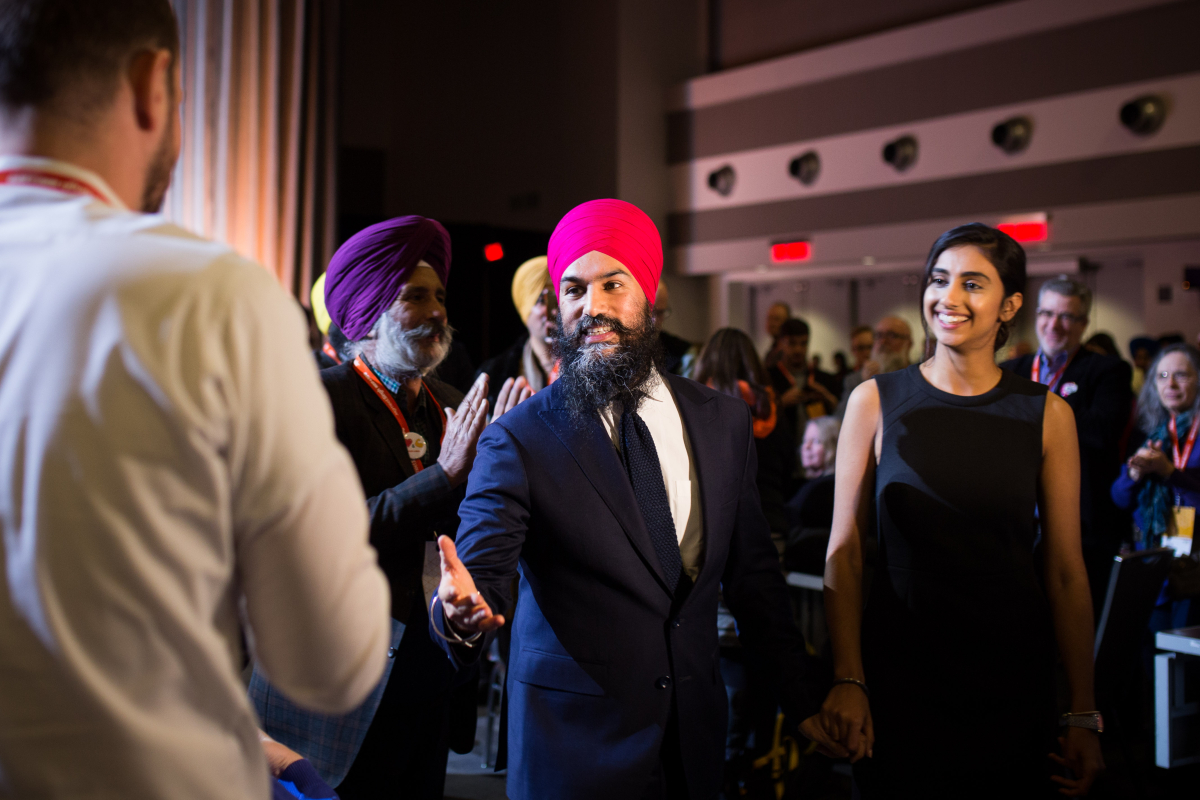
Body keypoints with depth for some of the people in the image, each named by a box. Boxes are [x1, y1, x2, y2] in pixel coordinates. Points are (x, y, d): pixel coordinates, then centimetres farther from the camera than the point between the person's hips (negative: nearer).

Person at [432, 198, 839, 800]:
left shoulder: (723, 420, 1)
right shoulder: (518, 440, -11)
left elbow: (751, 570, 7)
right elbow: (480, 571, -20)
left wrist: (803, 698, 9)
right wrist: (460, 613, -42)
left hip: (696, 731, 4)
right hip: (573, 740, -3)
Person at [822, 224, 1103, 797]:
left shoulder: (1046, 415, -1)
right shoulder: (876, 401, -3)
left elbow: (1066, 571, -1)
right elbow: (844, 551, -3)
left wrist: (1083, 715, -1)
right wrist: (848, 679, -9)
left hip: (1012, 680, 1)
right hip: (897, 674, 0)